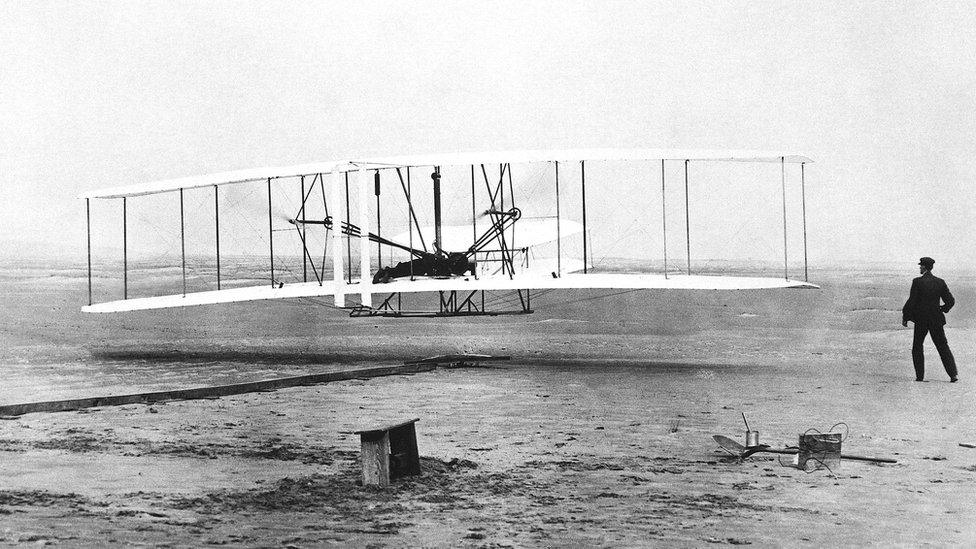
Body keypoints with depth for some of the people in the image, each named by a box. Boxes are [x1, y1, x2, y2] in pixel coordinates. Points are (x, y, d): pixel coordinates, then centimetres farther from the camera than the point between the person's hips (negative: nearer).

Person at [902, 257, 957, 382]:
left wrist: (905, 317, -1)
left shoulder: (917, 282, -11)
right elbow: (950, 301, 3)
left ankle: (920, 375, 8)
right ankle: (953, 374, -3)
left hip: (921, 320, -3)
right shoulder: (940, 282, 1)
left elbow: (911, 301, -10)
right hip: (937, 320, 3)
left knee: (917, 348, 12)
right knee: (943, 347, 8)